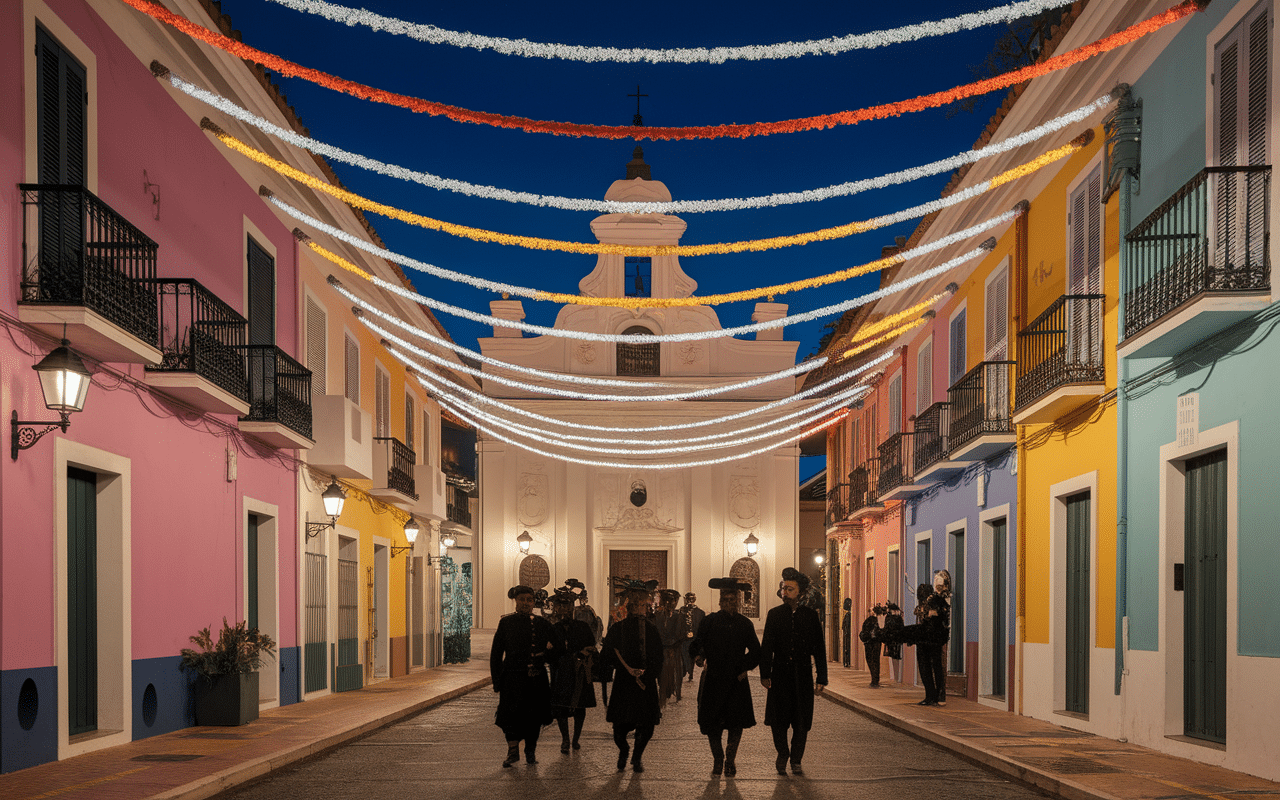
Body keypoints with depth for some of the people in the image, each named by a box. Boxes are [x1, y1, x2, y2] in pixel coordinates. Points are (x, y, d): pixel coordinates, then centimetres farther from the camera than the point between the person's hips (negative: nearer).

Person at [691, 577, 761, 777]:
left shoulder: (745, 624, 9)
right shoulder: (710, 621, 6)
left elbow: (755, 652, 13)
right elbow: (697, 643, -1)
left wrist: (745, 667, -2)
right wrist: (698, 656, -22)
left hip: (736, 679, 0)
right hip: (713, 679, 0)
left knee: (736, 722, -6)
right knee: (712, 723, -1)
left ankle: (730, 759, 8)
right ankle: (718, 759, 15)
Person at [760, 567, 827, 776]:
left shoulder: (810, 615, 4)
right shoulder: (774, 614, 4)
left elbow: (819, 649, 5)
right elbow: (766, 647, 3)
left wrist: (821, 678, 0)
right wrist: (765, 674, -5)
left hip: (803, 675, 0)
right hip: (780, 674, 0)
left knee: (801, 721, 3)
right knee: (778, 718, 0)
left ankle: (796, 760, 16)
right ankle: (782, 755, 21)